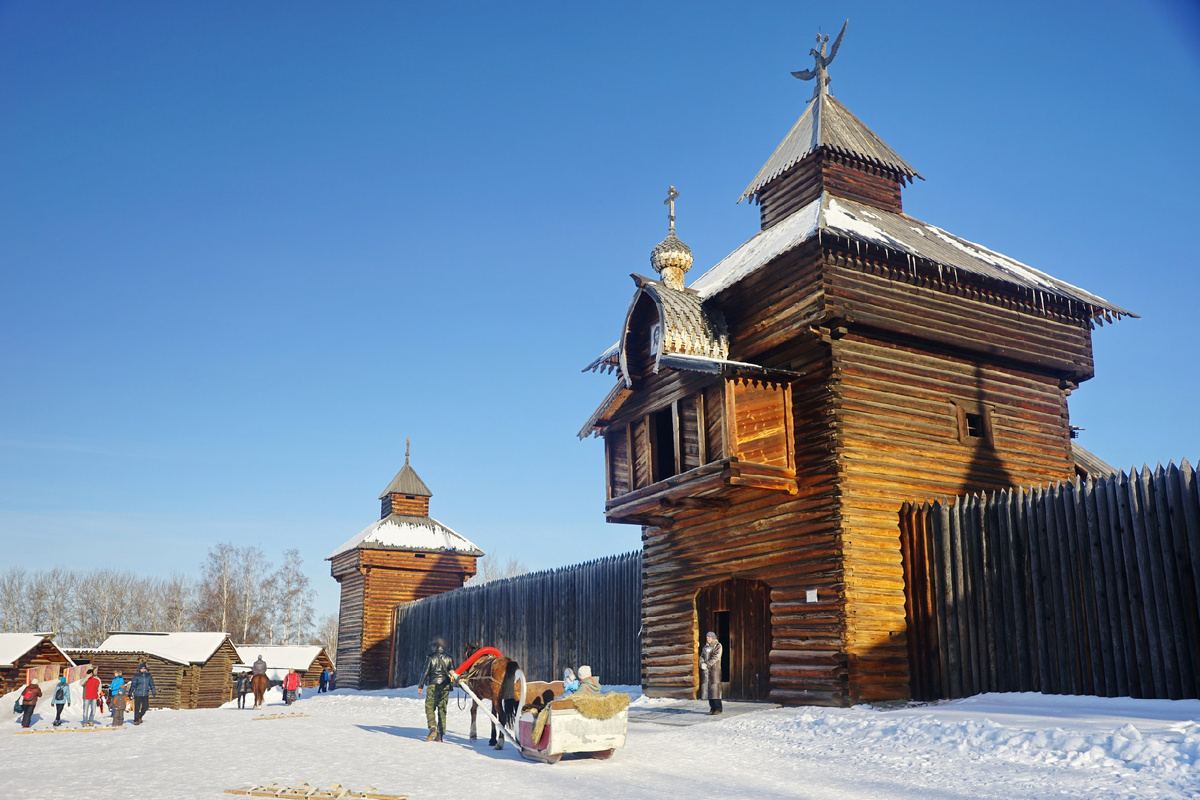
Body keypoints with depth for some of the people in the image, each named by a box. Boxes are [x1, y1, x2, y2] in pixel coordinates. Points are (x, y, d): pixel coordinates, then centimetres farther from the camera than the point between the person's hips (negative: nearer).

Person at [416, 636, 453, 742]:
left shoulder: (431, 658, -5)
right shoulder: (449, 658, 4)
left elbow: (425, 672, -4)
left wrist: (421, 686, 3)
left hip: (433, 685, -3)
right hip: (445, 686, 3)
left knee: (429, 707, 4)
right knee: (442, 710, 6)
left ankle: (432, 728, -17)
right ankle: (440, 735, 6)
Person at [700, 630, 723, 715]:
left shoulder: (718, 646, -1)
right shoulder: (705, 647, 19)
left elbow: (716, 657, -13)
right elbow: (701, 656, 13)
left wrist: (707, 664, -17)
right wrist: (702, 664, -8)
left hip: (714, 669, -6)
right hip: (706, 670, 6)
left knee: (714, 687, -10)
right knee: (707, 688, 3)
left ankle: (718, 708, -6)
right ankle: (712, 708, 8)